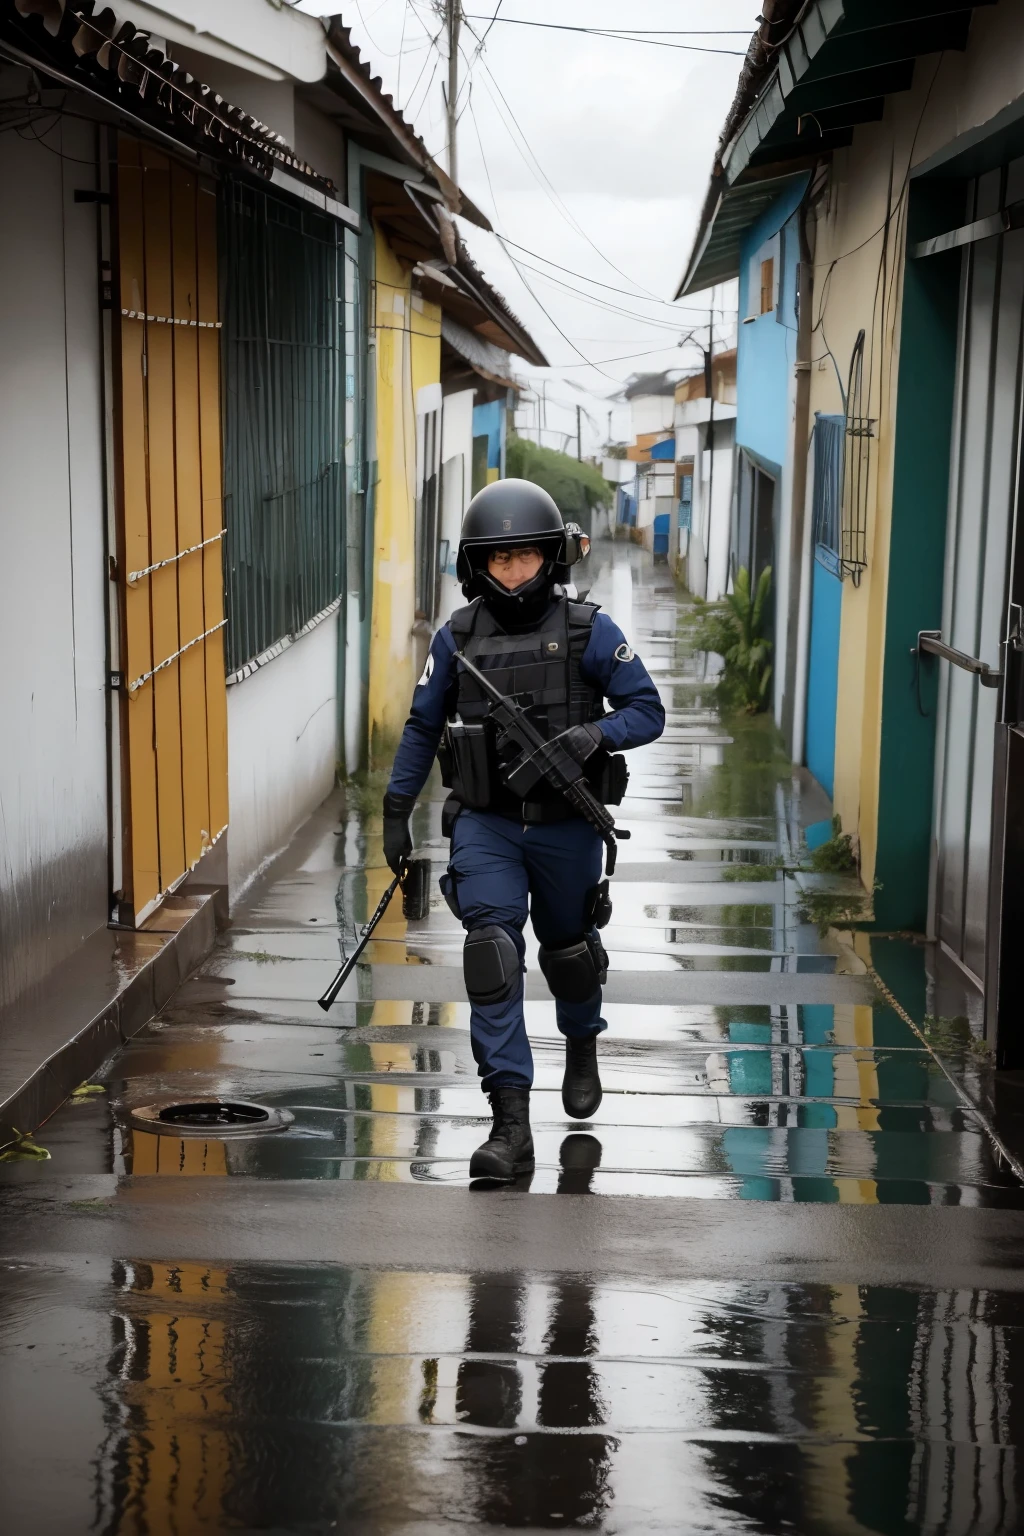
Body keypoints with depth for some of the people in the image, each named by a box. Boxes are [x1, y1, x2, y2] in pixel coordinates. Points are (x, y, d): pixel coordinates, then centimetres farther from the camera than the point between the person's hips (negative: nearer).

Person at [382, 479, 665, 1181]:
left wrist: (594, 735, -26)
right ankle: (512, 1124, -16)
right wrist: (397, 812, 8)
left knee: (569, 949, 18)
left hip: (567, 826, 0)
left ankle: (583, 1048, 52)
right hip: (485, 825, 1)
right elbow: (423, 728, 9)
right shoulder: (457, 637, 0)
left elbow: (647, 710, -6)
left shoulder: (589, 631, -7)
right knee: (492, 953, -15)